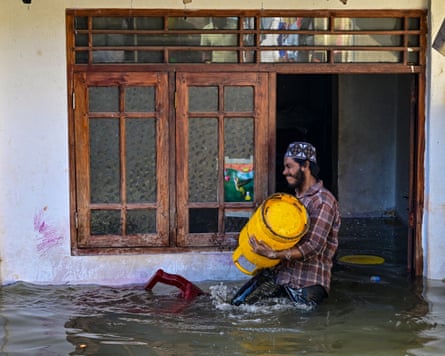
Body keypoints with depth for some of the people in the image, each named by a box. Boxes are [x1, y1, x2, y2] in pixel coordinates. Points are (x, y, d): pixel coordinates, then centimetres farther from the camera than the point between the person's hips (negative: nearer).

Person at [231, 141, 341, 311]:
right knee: (238, 303, 1)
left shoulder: (323, 201, -14)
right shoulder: (296, 197, 15)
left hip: (308, 281, -7)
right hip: (280, 270, 8)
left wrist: (274, 254, -30)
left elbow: (313, 247, -21)